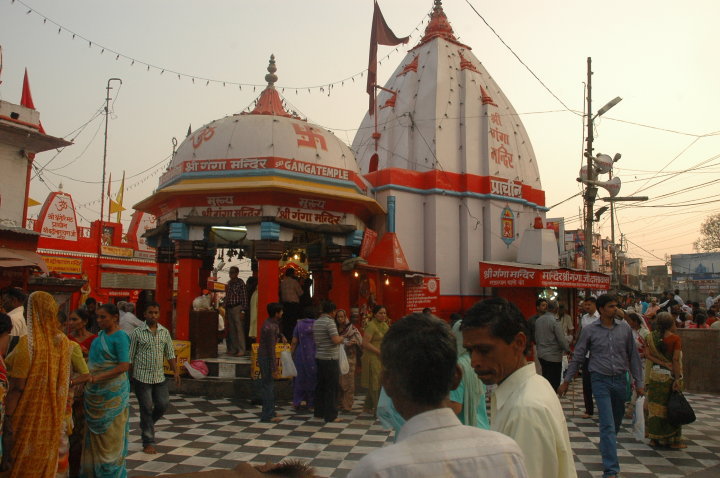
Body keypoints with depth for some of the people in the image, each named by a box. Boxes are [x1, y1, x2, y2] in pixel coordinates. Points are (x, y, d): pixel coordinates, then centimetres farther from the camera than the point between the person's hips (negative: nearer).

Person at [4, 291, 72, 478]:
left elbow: (17, 386, -18)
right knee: (47, 458, 17)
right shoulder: (63, 341, -2)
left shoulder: (28, 342, -19)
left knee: (23, 463, 10)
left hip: (30, 412, -5)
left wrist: (7, 416, -12)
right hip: (53, 414, 5)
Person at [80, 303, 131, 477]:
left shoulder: (120, 336, -13)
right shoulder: (101, 334, 10)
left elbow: (124, 366, -20)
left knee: (110, 432, 1)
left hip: (112, 393, -8)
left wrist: (97, 377, -24)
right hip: (95, 392, 8)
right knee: (94, 432, 14)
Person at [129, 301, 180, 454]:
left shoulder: (165, 332, 6)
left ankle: (147, 425, 32)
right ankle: (148, 443, 12)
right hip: (142, 377, -4)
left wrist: (176, 371, 1)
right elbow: (130, 356, -2)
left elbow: (170, 354, 10)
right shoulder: (137, 332, -5)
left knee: (163, 404, 3)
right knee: (146, 408, 1)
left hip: (159, 377, 4)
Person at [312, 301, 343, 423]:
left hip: (319, 357, 8)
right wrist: (341, 338, -1)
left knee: (321, 385, 15)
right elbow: (336, 340, -23)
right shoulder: (330, 322, -15)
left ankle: (318, 412, 22)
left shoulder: (316, 322, 10)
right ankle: (330, 415, 1)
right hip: (330, 358, -8)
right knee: (332, 387, -1)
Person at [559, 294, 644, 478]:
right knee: (608, 424, -8)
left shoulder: (625, 328, 2)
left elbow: (633, 356, 9)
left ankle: (606, 448, 44)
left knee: (617, 421, 18)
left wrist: (639, 382, 7)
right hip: (600, 380, -3)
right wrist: (566, 381, 2)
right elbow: (577, 357, 2)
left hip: (620, 380, 3)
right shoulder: (589, 330, -4)